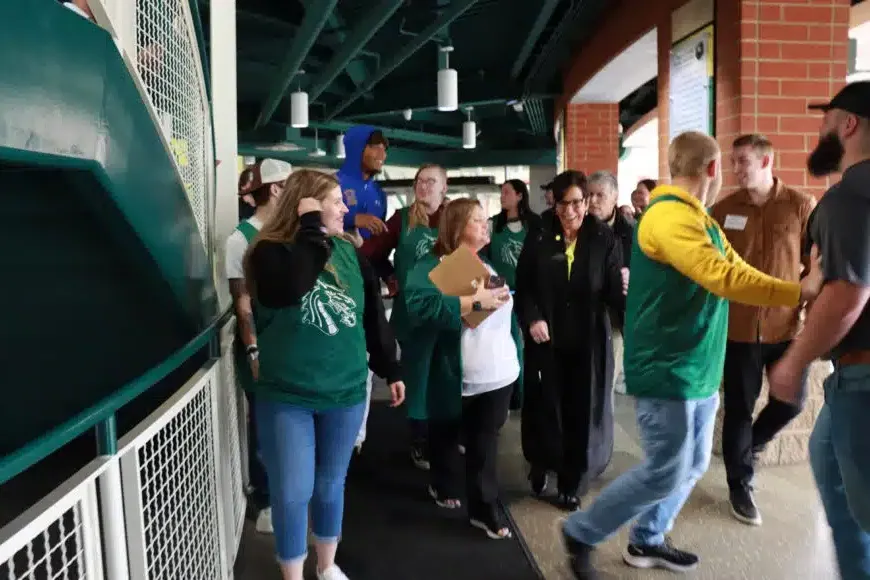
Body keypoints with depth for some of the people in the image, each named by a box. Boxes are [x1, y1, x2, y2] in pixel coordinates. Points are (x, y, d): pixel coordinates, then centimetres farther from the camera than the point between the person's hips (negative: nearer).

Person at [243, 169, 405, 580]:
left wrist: (389, 369, 13)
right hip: (286, 395, -3)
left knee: (331, 485, 17)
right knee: (292, 493, 3)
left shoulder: (350, 253, 2)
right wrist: (312, 228, -22)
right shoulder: (270, 251, -9)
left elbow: (373, 315, 10)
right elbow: (289, 288, -33)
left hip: (345, 392, 4)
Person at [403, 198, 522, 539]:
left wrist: (516, 356, 11)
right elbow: (419, 305, -33)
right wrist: (475, 301, -31)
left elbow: (508, 312, 16)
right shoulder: (433, 266, -13)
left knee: (485, 443, 10)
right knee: (447, 436, 19)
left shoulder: (487, 266, 11)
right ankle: (445, 488, 43)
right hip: (456, 378, -5)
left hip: (498, 373, 5)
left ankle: (485, 510, 22)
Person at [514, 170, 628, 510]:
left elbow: (615, 291, -9)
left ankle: (571, 483, 27)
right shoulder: (539, 240, -2)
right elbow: (523, 288, 2)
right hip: (546, 340, 0)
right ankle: (540, 468, 35)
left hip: (588, 342, 0)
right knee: (545, 407, 9)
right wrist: (531, 319, -15)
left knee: (582, 412, 8)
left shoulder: (605, 241, -3)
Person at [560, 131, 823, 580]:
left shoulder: (702, 221, 13)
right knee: (665, 474, -2)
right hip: (667, 372, -10)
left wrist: (801, 289, -2)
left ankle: (646, 542, 34)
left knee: (692, 466, 17)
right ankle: (579, 532, 15)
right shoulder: (668, 216, -20)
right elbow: (723, 278, -28)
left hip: (699, 371, 10)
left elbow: (739, 271, 9)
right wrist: (801, 291, -22)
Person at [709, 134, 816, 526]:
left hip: (786, 325, 1)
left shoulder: (801, 206, -2)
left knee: (791, 401, 10)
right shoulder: (723, 210, -1)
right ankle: (740, 485, 26)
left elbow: (817, 265, 1)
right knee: (739, 408, 7)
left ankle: (752, 445, 41)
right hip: (739, 326, 0)